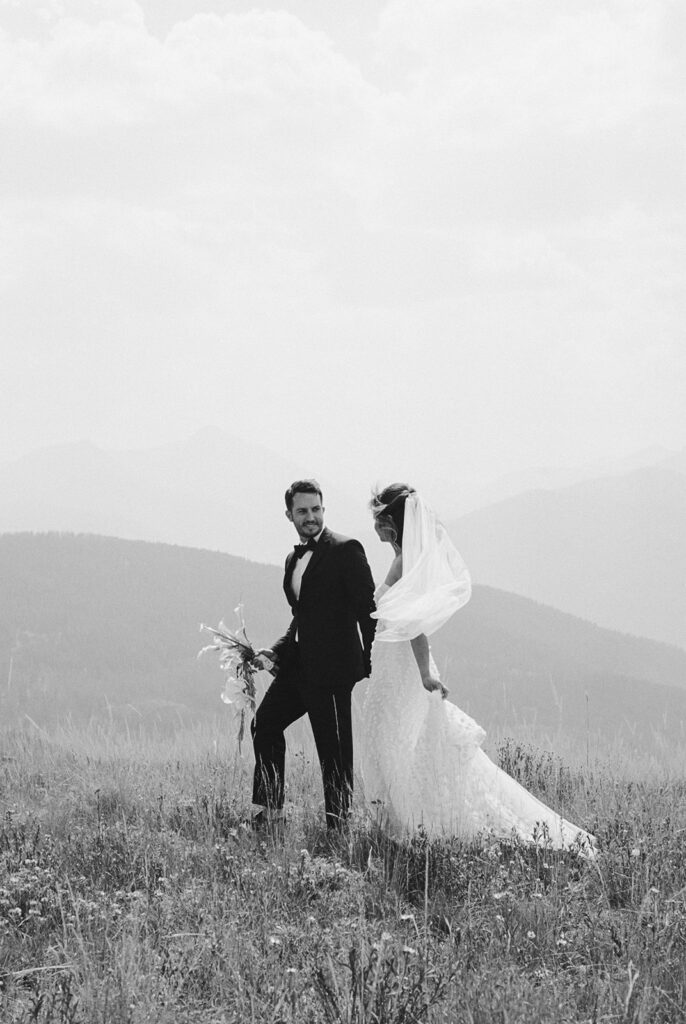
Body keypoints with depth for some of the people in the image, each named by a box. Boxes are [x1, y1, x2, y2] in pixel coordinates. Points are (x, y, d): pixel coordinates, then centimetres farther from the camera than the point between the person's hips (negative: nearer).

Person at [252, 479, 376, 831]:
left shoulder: (346, 550, -9)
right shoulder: (293, 559, 17)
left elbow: (368, 611, -11)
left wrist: (370, 667, -13)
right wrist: (277, 652, 8)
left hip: (332, 667, -8)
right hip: (298, 665, 8)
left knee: (334, 749, -3)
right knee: (266, 723, 7)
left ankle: (338, 823, 2)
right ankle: (268, 807, 14)